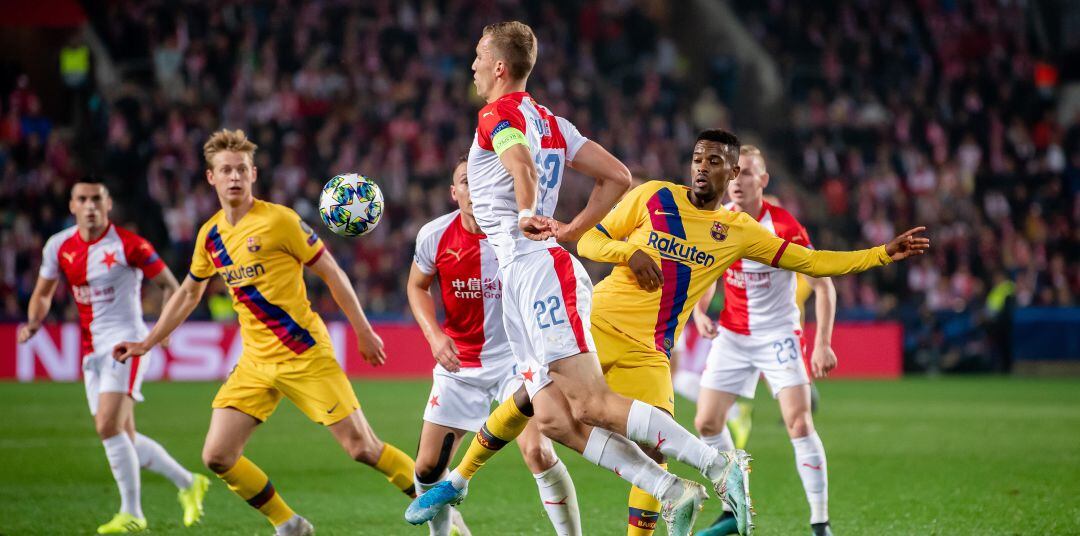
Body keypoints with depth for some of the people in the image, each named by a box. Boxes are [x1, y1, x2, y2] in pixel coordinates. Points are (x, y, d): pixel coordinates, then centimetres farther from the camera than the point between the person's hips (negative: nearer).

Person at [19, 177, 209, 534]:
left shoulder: (128, 245, -11)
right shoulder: (59, 246, 4)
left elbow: (169, 284, -4)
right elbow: (43, 293, 17)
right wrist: (34, 322, -4)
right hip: (92, 350, 7)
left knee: (108, 427, -20)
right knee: (124, 438, 8)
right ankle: (188, 483, 26)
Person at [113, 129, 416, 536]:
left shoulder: (279, 220, -10)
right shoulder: (210, 236, 7)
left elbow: (330, 272, -4)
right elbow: (189, 293, 23)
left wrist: (363, 331, -3)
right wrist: (146, 344, 24)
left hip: (305, 354, -6)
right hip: (255, 362, 6)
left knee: (362, 448, -9)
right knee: (217, 456, -4)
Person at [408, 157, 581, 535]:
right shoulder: (435, 235, -7)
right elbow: (418, 287, 10)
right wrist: (435, 335, -7)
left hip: (517, 357, -3)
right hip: (459, 362, 3)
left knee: (538, 453, -22)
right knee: (428, 467, 4)